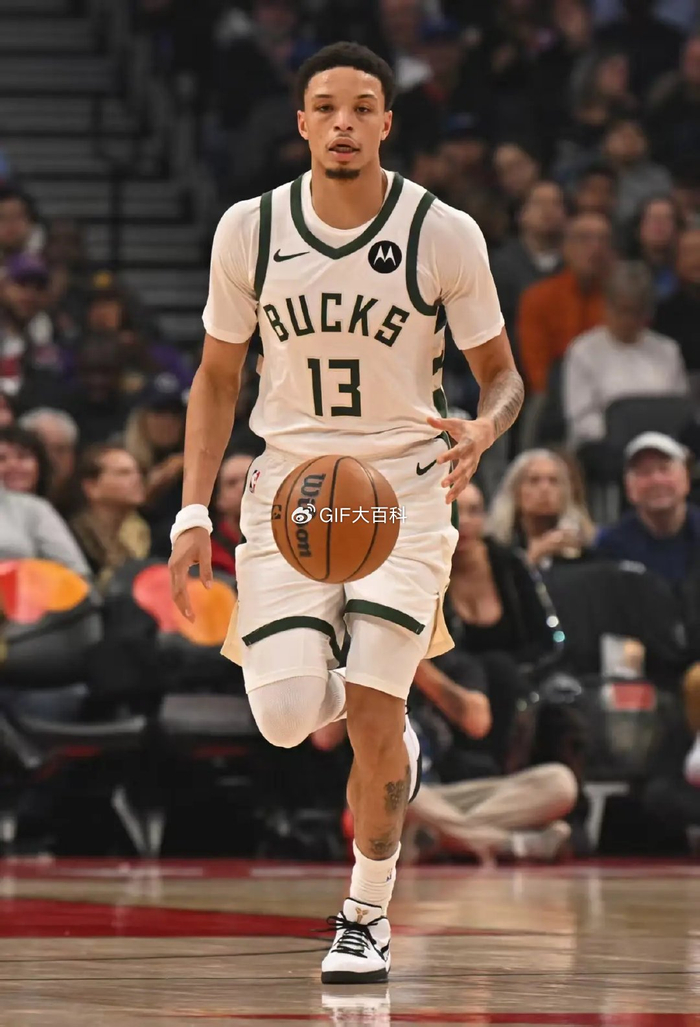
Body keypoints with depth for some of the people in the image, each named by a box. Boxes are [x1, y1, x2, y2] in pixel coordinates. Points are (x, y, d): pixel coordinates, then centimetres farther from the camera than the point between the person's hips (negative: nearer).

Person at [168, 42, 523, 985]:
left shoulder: (445, 235, -7)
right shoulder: (250, 230, -2)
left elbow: (503, 377, 2)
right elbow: (217, 377, 9)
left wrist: (484, 430, -21)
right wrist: (194, 512, 0)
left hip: (404, 491, -2)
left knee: (372, 719, -11)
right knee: (284, 717, -12)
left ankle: (368, 915, 12)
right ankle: (385, 721, 26)